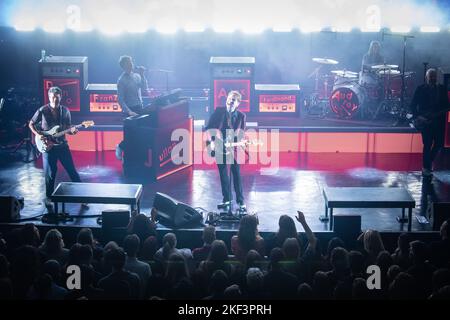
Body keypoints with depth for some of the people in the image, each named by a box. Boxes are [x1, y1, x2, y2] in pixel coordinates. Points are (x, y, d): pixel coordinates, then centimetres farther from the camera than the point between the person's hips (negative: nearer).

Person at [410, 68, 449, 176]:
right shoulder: (420, 89, -1)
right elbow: (413, 105, -1)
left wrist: (441, 112, -11)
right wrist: (417, 117, -13)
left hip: (439, 121, 3)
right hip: (426, 121, -3)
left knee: (439, 144, 2)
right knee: (427, 145, -4)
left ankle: (429, 161, 27)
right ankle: (426, 168, 8)